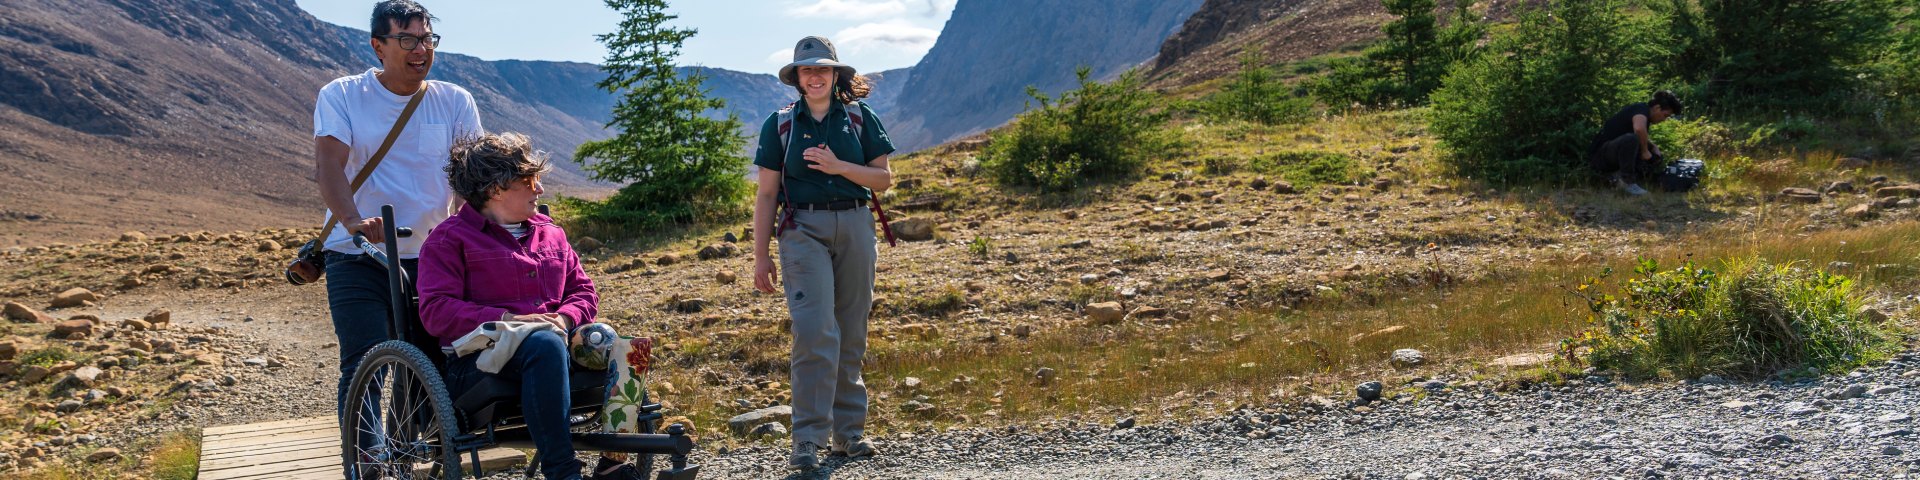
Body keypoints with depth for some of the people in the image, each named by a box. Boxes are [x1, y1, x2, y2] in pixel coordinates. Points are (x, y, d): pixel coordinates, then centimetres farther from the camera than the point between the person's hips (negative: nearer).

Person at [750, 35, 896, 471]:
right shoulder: (780, 124, 6)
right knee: (814, 331, -15)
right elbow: (766, 194, 6)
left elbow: (883, 179, 5)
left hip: (854, 227, 2)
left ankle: (849, 431, 15)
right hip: (804, 230, -2)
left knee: (851, 336, 6)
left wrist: (838, 166, -11)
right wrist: (760, 256, 2)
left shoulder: (859, 118, 8)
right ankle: (808, 438, -12)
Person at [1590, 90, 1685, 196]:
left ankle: (1616, 176, 2)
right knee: (1630, 139, -36)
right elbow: (1639, 129, -36)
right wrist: (1645, 151, -21)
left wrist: (1654, 147, 7)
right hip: (1599, 154, -10)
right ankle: (1627, 182, -23)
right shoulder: (1642, 109, -13)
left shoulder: (1644, 116, 15)